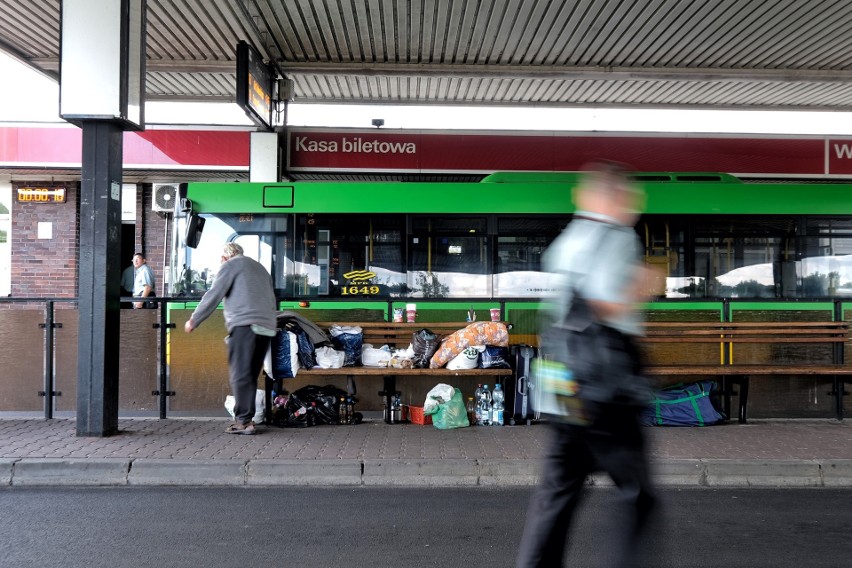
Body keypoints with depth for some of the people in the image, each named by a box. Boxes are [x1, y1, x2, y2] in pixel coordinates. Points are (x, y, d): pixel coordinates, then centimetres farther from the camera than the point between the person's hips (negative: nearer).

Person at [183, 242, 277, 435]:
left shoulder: (230, 265, 7)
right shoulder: (260, 268, 29)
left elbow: (213, 295, 0)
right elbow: (273, 301, 26)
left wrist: (193, 320, 5)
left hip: (244, 324, -7)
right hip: (266, 327, 7)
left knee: (240, 375, -6)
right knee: (251, 375, 10)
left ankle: (244, 421, -9)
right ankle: (246, 418, 10)